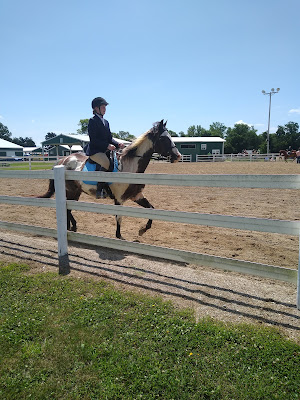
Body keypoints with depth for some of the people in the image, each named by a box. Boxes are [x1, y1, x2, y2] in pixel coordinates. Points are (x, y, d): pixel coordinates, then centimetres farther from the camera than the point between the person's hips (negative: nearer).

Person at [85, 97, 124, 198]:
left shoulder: (106, 122, 20)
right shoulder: (92, 121, -4)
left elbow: (110, 138, 18)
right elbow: (93, 140, -14)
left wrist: (118, 144, -3)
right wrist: (107, 145, -23)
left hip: (105, 150, 8)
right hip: (94, 151, -8)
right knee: (106, 162, -33)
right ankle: (99, 190, -28)